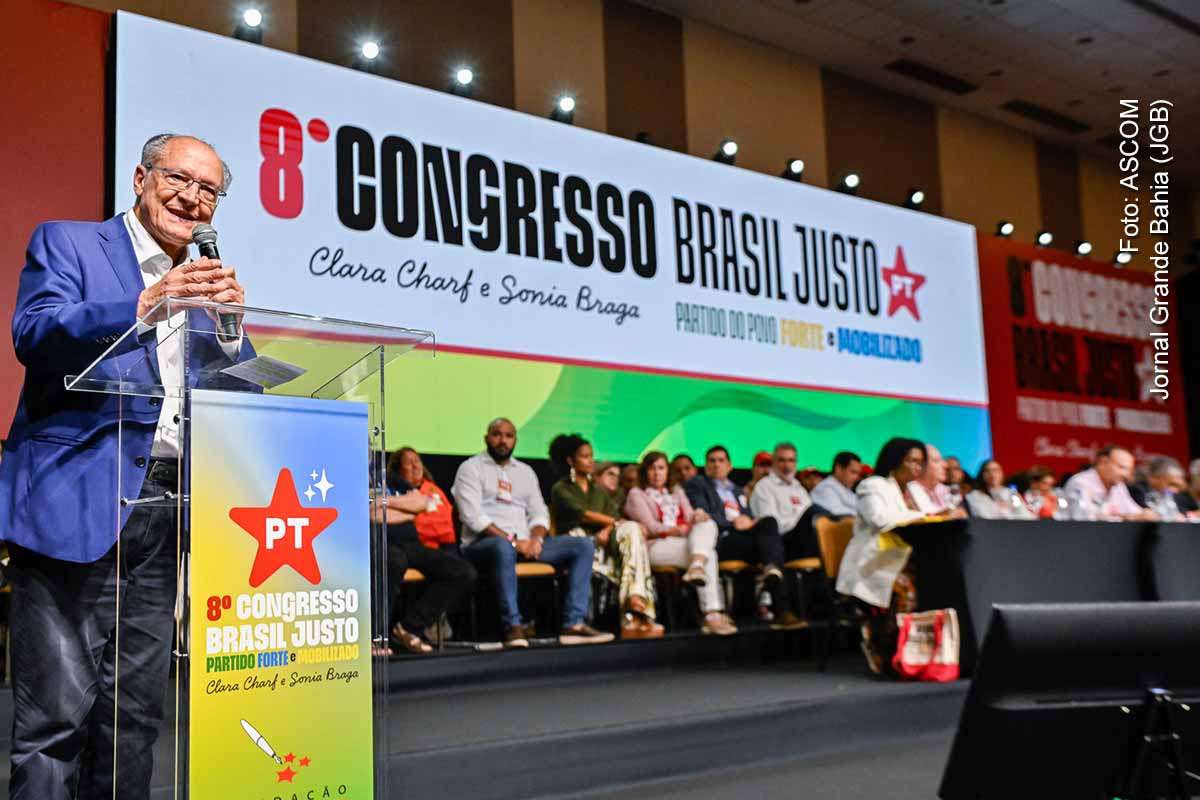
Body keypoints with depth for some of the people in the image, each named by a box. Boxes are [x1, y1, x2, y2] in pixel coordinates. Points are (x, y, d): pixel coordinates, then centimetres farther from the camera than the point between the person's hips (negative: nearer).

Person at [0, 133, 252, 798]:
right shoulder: (66, 243, 6)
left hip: (166, 514, 5)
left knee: (136, 714, 9)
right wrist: (146, 304, -24)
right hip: (75, 503, -5)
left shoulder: (204, 281, 20)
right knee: (59, 709, -7)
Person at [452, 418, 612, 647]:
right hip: (484, 543, -6)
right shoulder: (471, 468, 4)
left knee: (583, 545, -11)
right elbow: (473, 517, -9)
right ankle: (513, 626, -38)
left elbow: (539, 513, 16)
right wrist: (512, 540, -17)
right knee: (504, 548, -43)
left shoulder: (525, 471, 22)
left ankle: (574, 623, -21)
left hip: (524, 544, 6)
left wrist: (536, 538, -8)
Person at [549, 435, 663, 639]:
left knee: (631, 530, -28)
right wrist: (616, 522, -9)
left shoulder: (600, 491, 27)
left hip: (601, 544, 4)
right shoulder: (560, 489, 10)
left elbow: (613, 516, 8)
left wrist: (607, 530, -16)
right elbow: (582, 514, -7)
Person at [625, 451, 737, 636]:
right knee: (709, 554, -29)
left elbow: (689, 519, 14)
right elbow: (651, 527, -1)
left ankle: (697, 565, -47)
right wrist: (680, 530, -14)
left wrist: (696, 517, -10)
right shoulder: (637, 494, 13)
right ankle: (712, 615, -40)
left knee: (708, 524, -27)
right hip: (657, 546, -5)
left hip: (685, 543, 5)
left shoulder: (677, 492, 29)